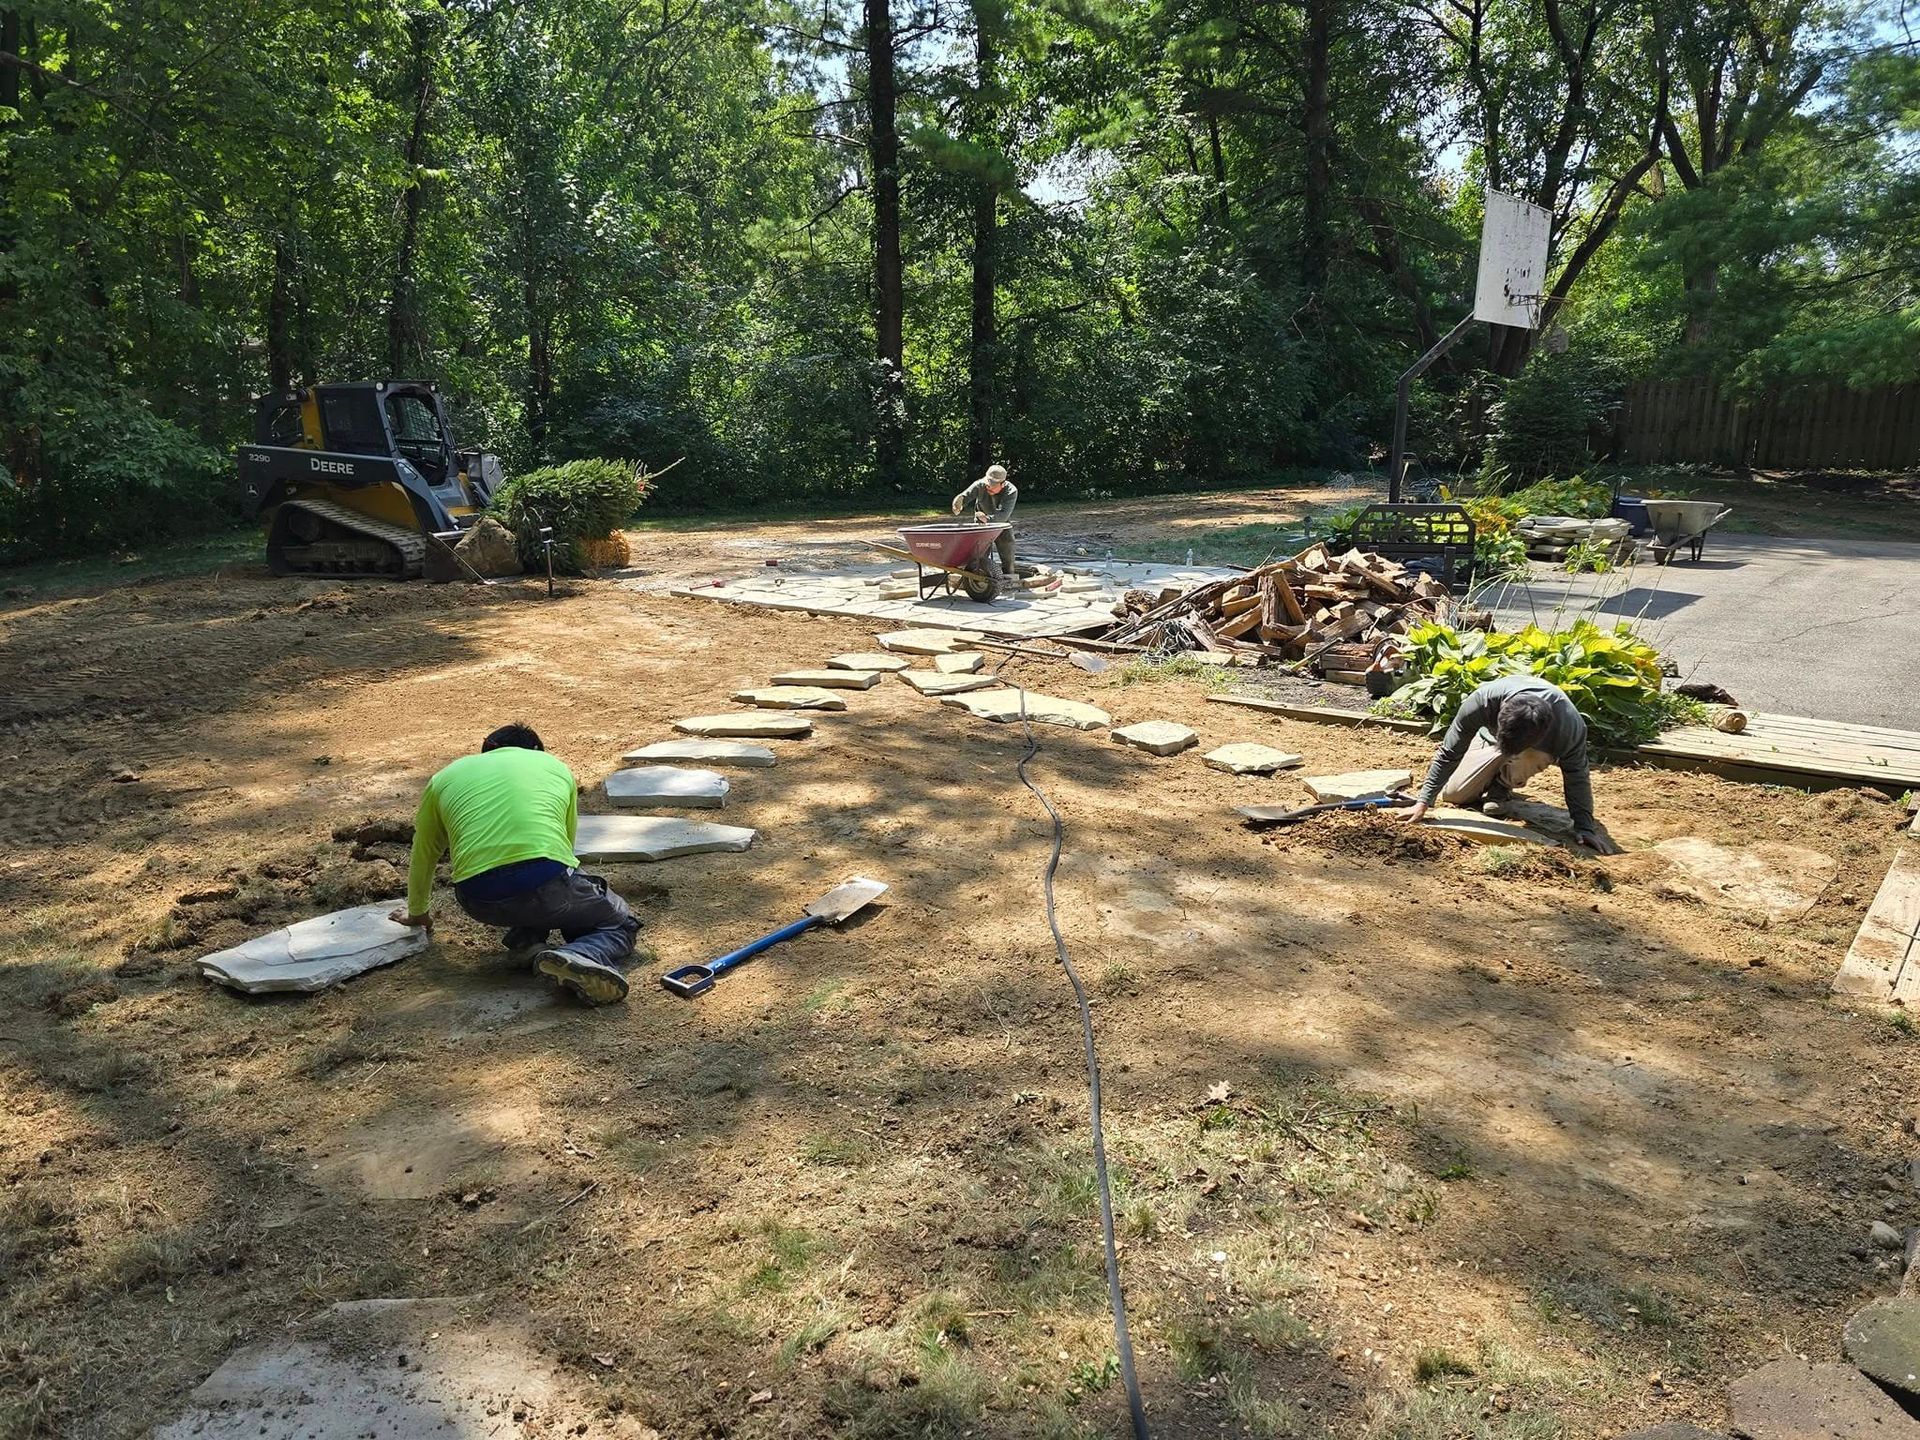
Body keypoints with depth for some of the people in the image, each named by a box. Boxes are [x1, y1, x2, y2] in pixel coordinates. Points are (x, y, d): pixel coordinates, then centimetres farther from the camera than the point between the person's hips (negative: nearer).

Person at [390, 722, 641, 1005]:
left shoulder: (445, 778, 26)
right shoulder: (556, 767, 25)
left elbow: (423, 857, 36)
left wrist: (417, 913, 53)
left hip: (479, 902, 4)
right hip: (547, 884, -3)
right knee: (620, 924, 20)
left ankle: (528, 939, 8)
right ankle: (577, 958, -12)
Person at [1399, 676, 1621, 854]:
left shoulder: (1571, 726, -43)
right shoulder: (1483, 700, -42)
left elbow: (1576, 777, -26)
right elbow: (1449, 753, -34)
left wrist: (1584, 827, -29)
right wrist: (1424, 802, -35)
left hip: (1538, 743, -1)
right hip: (1489, 736, 2)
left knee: (1535, 759, -38)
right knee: (1452, 794, -5)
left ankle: (1503, 785, -5)